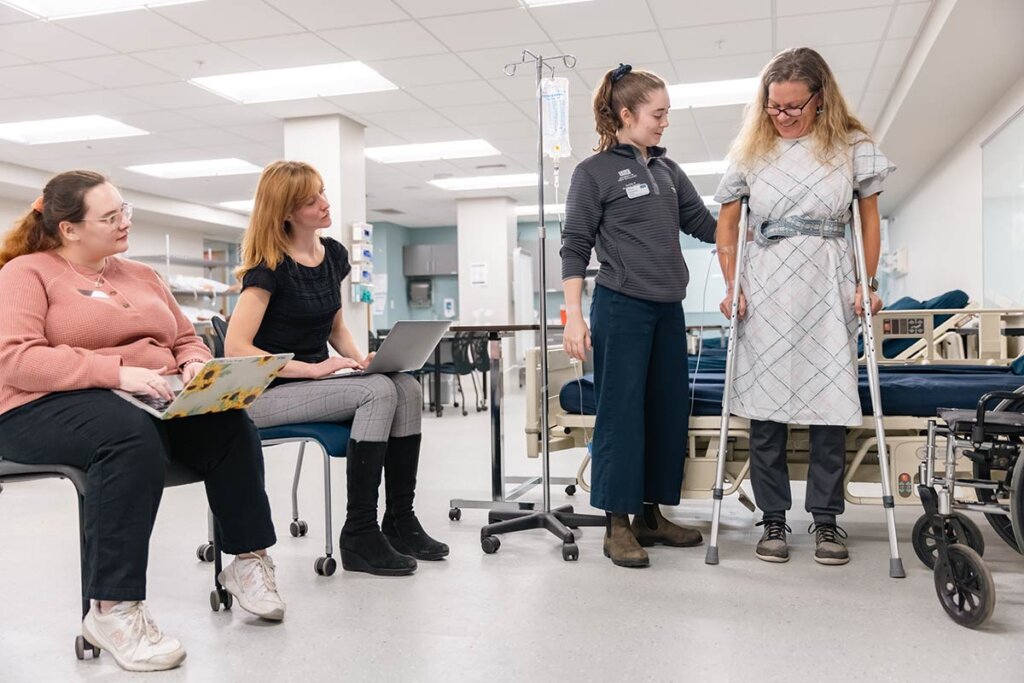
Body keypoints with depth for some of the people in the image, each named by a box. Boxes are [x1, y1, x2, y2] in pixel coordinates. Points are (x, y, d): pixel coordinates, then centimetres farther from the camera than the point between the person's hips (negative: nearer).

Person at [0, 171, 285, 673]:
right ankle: (112, 610, -35)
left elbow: (187, 340, 22)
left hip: (151, 402, 6)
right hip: (51, 408, -5)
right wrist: (117, 372, -25)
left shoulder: (142, 276, 21)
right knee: (133, 435, -39)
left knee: (230, 422, -24)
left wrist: (194, 366, -4)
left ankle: (249, 560, -11)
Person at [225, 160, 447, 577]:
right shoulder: (269, 266, -13)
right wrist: (312, 369, -23)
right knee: (378, 392, -28)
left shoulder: (334, 255, 8)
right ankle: (359, 536, -20)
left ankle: (400, 521, -9)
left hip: (314, 382, 7)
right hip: (267, 393, -7)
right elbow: (236, 348, -19)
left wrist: (360, 358, -3)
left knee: (405, 387, -18)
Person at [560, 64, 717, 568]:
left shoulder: (668, 170, 15)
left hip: (668, 309, 7)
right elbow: (575, 247, -5)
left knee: (669, 411, 8)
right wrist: (574, 315, -13)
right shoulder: (594, 172, -2)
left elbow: (704, 225, 16)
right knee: (622, 413, -5)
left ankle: (651, 514, 19)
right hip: (621, 308, -7)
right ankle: (618, 524, 2)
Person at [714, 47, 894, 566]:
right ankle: (773, 520, 11)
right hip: (765, 286, 1)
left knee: (830, 404, -1)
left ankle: (826, 519, 12)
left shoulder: (852, 146, 6)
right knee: (765, 406, 0)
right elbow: (727, 226, 10)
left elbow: (869, 220, 10)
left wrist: (868, 284, 1)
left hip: (828, 285, 0)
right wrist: (732, 286, -1)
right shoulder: (750, 150, 7)